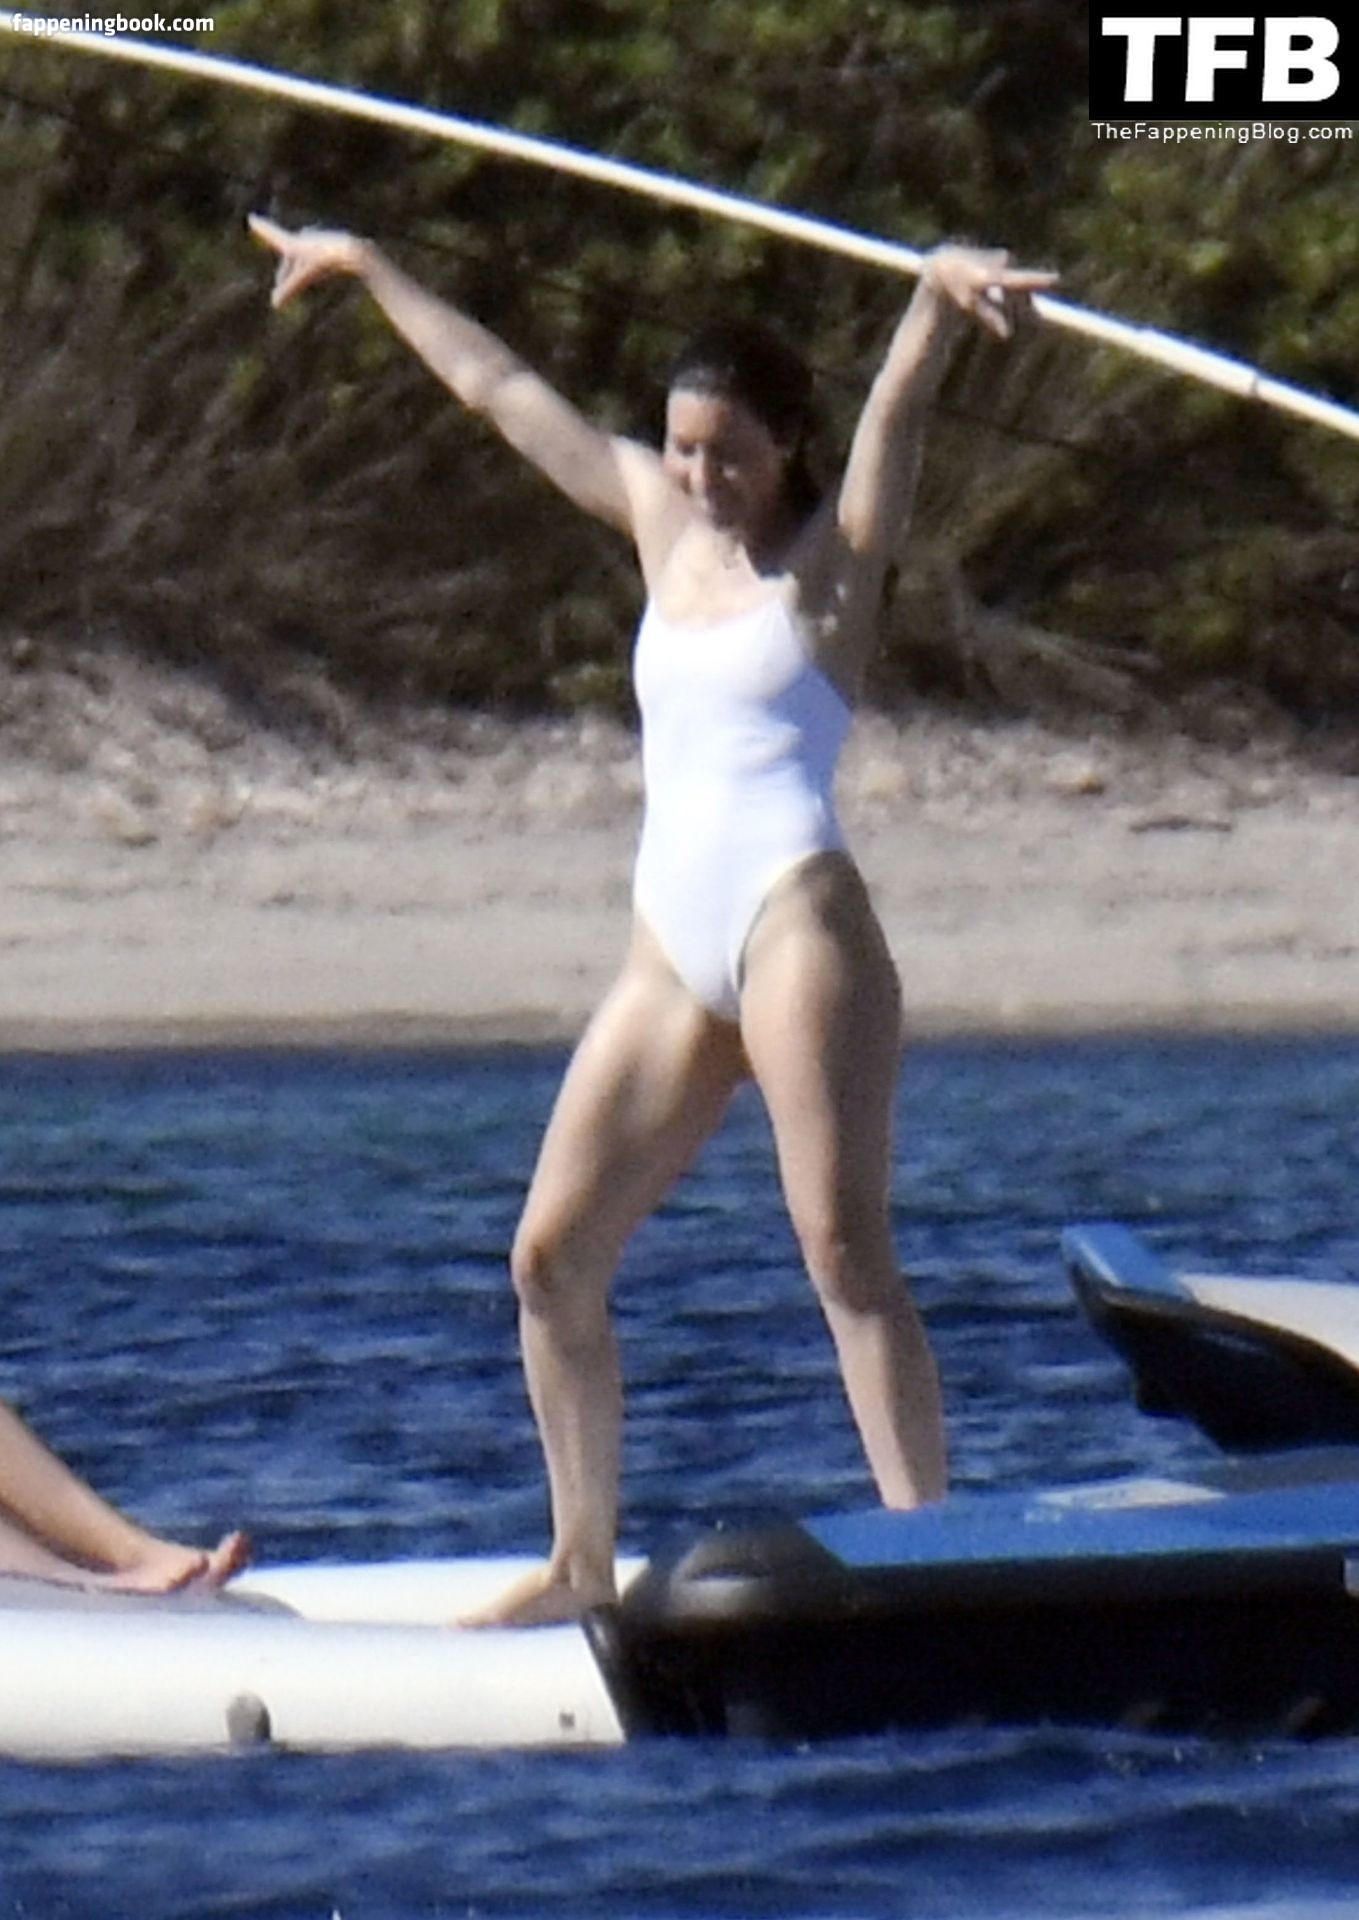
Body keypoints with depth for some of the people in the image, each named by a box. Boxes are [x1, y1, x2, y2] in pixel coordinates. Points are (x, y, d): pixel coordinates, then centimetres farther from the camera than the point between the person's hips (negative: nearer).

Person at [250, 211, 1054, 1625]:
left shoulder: (834, 549, 3)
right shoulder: (660, 518, 17)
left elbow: (900, 397, -16)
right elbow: (499, 388, 27)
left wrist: (945, 293, -36)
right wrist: (365, 270, 36)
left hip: (798, 923, -7)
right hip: (671, 950, 7)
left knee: (844, 1248, -15)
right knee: (551, 1255, 3)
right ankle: (582, 1562, 11)